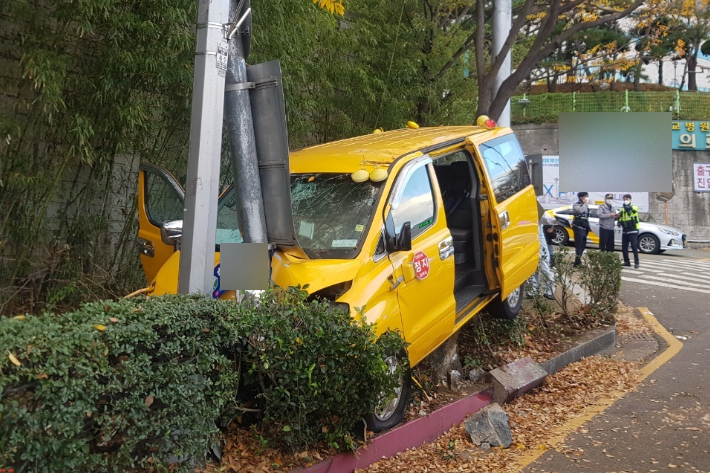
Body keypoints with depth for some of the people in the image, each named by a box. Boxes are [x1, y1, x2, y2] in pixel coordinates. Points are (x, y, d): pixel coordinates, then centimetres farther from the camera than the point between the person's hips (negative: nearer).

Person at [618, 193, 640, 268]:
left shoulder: (634, 207, -2)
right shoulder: (622, 209, 15)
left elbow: (634, 209, -25)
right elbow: (620, 217, 20)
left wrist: (629, 207, -41)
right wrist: (619, 222, 1)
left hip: (633, 231, -6)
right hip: (624, 231, 6)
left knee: (634, 247, -8)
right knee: (624, 247, 5)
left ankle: (636, 262, -4)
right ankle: (626, 262, 15)